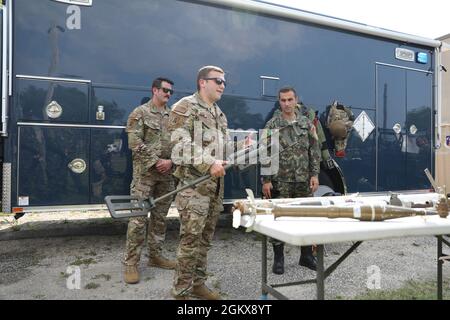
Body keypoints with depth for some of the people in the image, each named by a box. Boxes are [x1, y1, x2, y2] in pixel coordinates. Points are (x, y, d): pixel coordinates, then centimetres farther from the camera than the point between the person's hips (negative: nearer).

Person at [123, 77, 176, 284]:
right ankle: (131, 263, 6)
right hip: (144, 173, -5)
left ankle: (155, 256, 25)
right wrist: (155, 162, -13)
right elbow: (135, 143, -10)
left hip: (167, 174, 5)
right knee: (138, 218, -5)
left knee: (160, 217, 12)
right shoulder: (140, 113, -2)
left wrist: (170, 161, -7)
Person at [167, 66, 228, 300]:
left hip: (216, 184, 8)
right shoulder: (185, 107, -7)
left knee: (205, 239, 14)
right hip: (194, 184, -8)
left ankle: (198, 284, 28)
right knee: (190, 240, -4)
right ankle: (181, 292, 10)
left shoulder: (219, 113, 19)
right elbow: (181, 144, -19)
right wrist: (209, 163, -26)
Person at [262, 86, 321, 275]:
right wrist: (266, 180, -9)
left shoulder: (307, 123, 8)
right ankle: (278, 259, 17)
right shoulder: (272, 125, -1)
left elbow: (315, 151, 8)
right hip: (280, 181, -3)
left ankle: (306, 255, 26)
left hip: (304, 180, 3)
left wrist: (314, 175, 0)